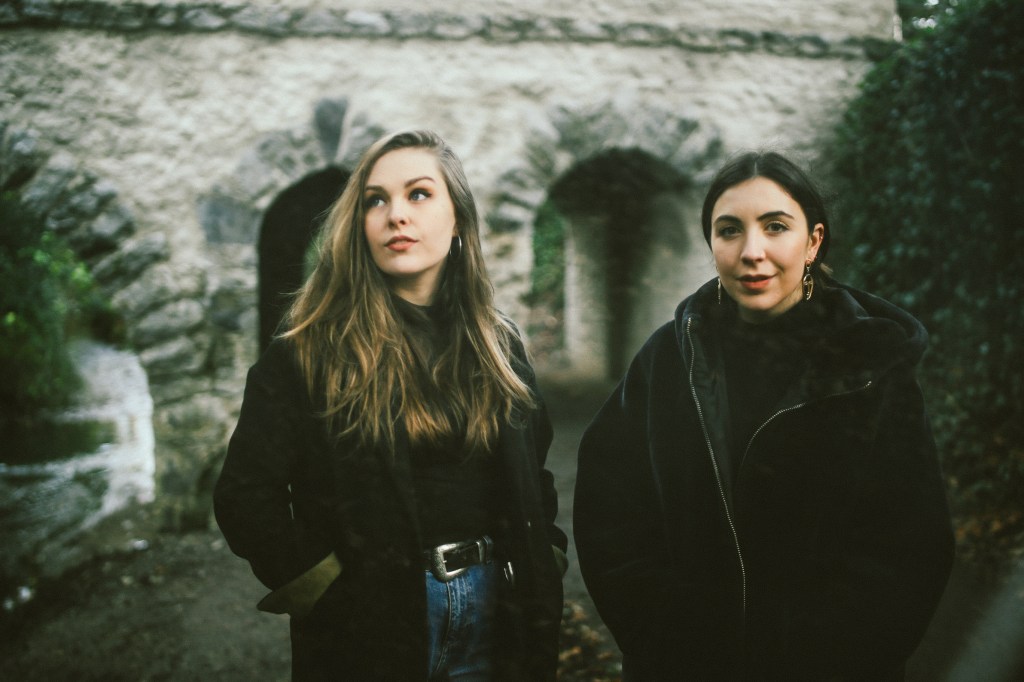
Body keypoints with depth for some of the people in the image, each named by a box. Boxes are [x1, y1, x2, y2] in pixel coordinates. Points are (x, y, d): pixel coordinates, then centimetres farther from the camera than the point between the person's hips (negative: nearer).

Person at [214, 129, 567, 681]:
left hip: (493, 611, 4)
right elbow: (245, 495, -11)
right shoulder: (312, 347, -8)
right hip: (368, 627, -4)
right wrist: (327, 591, -13)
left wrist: (542, 577, 3)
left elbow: (534, 484, 15)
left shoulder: (496, 344, 6)